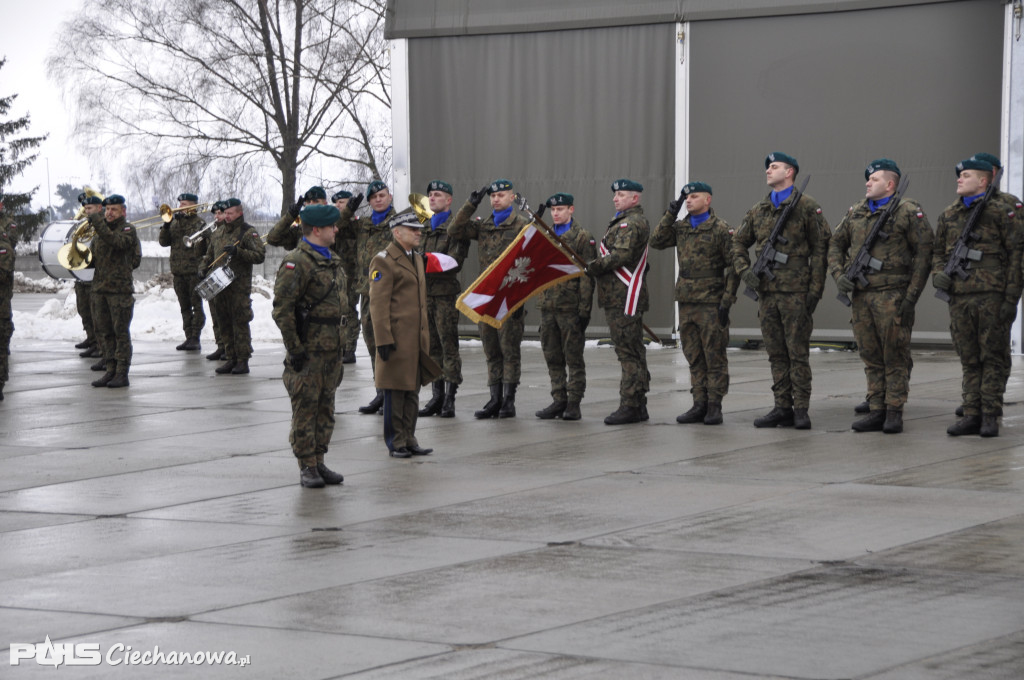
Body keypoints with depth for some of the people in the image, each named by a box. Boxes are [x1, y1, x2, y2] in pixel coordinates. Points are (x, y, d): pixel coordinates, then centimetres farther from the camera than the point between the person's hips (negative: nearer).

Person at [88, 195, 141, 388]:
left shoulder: (128, 230, -3)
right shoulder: (99, 231, 18)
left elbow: (117, 242, -24)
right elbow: (92, 259, 21)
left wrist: (99, 224, -28)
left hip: (120, 289, -7)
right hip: (99, 288, 7)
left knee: (121, 332, -3)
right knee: (103, 332, 7)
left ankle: (122, 373, -1)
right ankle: (110, 370, 13)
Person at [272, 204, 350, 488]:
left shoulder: (331, 260, 15)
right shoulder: (296, 262, -14)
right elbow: (282, 309, -17)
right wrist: (294, 349, -18)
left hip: (332, 347, 8)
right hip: (308, 348, -8)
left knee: (325, 407, 12)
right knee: (306, 408, -2)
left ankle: (319, 462, 19)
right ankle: (307, 467, 3)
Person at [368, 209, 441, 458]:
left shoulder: (417, 259, 18)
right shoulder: (383, 261, -10)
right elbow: (378, 304, -14)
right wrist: (383, 339, -19)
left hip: (417, 339, 8)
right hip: (396, 339, -8)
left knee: (413, 390, 11)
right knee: (395, 392, -3)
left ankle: (409, 439, 17)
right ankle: (396, 443, 3)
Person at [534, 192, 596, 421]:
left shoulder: (582, 237, -3)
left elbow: (587, 276, -7)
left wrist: (584, 308, -12)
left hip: (571, 306, -6)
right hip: (548, 305, 6)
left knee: (573, 357, 0)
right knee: (552, 357, 9)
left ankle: (574, 404, 4)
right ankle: (559, 400, 16)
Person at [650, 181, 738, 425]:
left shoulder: (720, 229, -5)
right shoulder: (680, 227, 13)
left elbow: (733, 266, -6)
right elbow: (656, 241, 6)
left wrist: (727, 300, -11)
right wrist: (670, 214, 0)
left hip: (711, 302, -6)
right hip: (686, 302, 6)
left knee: (714, 356, -2)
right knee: (694, 357, 8)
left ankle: (714, 407, 2)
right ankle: (699, 404, 13)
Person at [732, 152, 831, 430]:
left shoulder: (806, 206, -2)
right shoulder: (758, 211, 14)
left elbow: (820, 248, -5)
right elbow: (739, 243, 23)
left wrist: (815, 290, -11)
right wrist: (744, 271, 5)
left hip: (795, 292, -6)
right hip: (767, 292, 6)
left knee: (798, 352, -4)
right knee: (776, 354, 8)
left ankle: (801, 409, 0)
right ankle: (782, 408, 13)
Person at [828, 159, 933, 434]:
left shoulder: (908, 212, -3)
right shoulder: (855, 213, 15)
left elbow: (924, 253, -6)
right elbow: (835, 244, 23)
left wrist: (912, 295, -11)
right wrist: (838, 275, 4)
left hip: (892, 295, -6)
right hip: (861, 295, 6)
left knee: (895, 357, -3)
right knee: (871, 357, 8)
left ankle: (894, 413, 2)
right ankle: (876, 411, 13)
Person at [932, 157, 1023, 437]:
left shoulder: (1000, 212, -1)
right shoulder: (948, 215, 14)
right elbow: (938, 251, 23)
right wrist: (938, 274, 1)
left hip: (992, 297, -5)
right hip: (960, 297, 5)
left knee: (993, 358, -1)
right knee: (969, 360, 7)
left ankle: (990, 416, 2)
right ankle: (972, 415, 10)